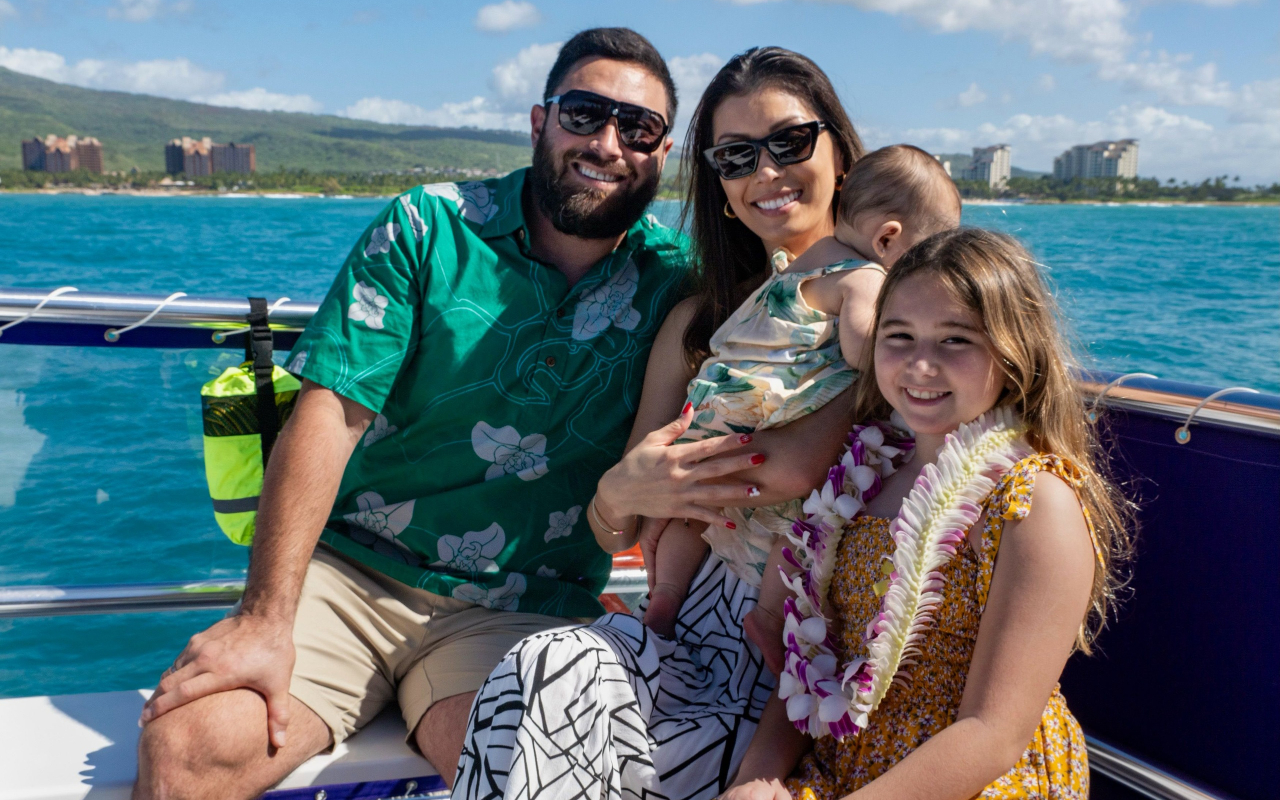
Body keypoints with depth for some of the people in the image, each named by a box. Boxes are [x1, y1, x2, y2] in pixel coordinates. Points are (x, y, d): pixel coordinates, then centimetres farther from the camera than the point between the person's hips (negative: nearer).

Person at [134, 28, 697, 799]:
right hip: (348, 571, 0)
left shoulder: (672, 276, 2)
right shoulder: (427, 228, -3)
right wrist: (266, 620, -16)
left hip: (520, 613, 1)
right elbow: (328, 415, -10)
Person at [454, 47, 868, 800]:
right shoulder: (700, 319, 14)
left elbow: (798, 465, -20)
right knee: (541, 673, -29)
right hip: (698, 620, 4)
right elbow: (617, 534, 11)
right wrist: (619, 495, -12)